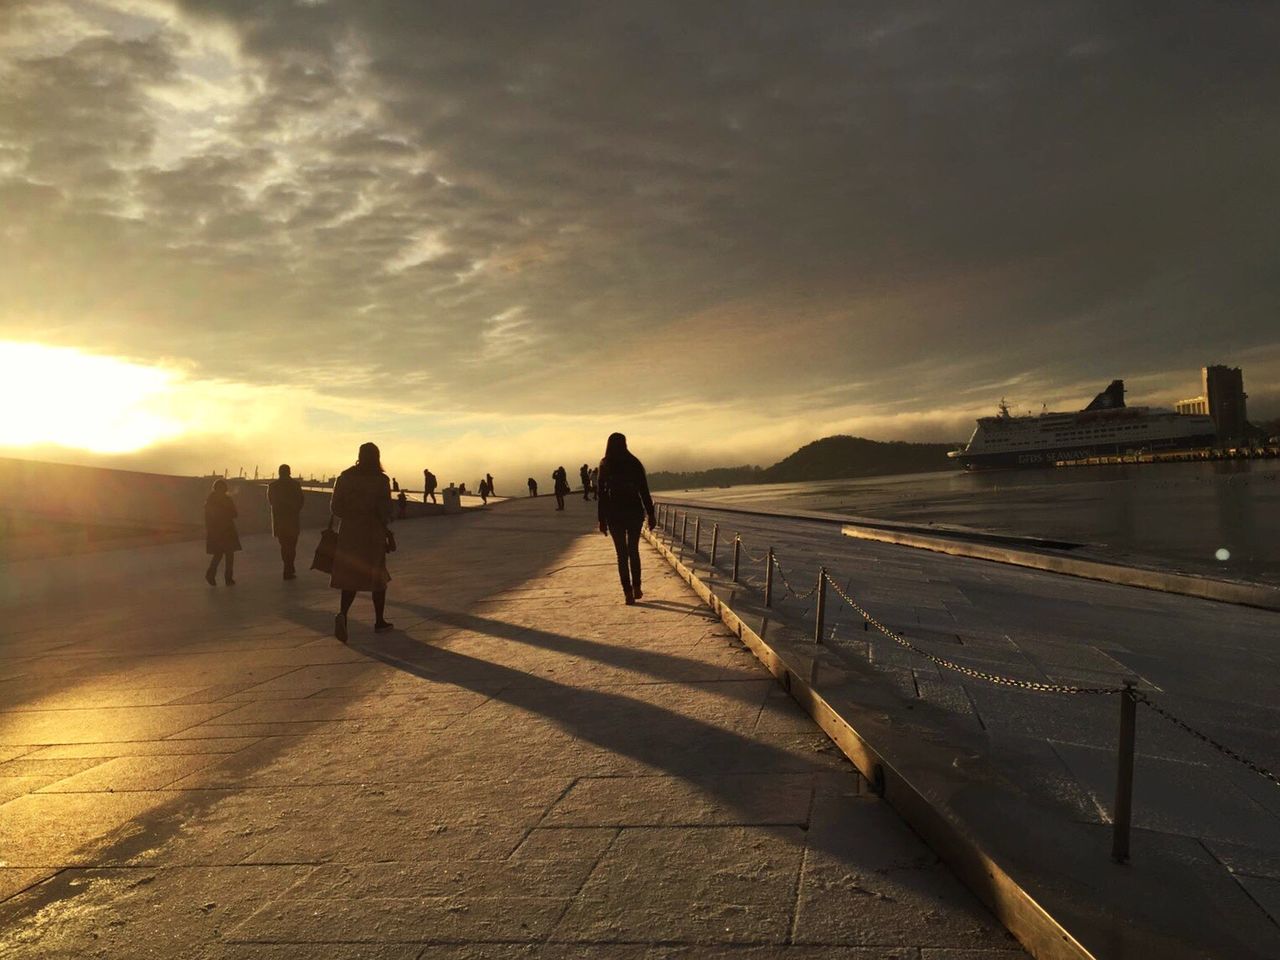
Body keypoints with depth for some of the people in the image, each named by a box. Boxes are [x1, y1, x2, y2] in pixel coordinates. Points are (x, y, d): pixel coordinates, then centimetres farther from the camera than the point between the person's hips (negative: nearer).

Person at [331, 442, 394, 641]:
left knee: (350, 578, 6)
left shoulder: (345, 477, 1)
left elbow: (335, 507, 1)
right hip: (373, 533, -3)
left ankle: (342, 614, -20)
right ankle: (379, 620, 21)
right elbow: (385, 510, -12)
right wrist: (384, 526, 9)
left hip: (349, 532, 3)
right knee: (378, 576, 13)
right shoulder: (381, 480, -9)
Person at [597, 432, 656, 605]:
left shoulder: (605, 466, -3)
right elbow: (644, 491, -3)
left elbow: (602, 494, -4)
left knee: (622, 554, 5)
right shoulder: (634, 464, -2)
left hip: (614, 514, -1)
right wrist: (650, 515, 2)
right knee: (634, 551, 17)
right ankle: (636, 588, 17)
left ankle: (628, 592, 1)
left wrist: (602, 520, 0)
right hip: (635, 512, 1)